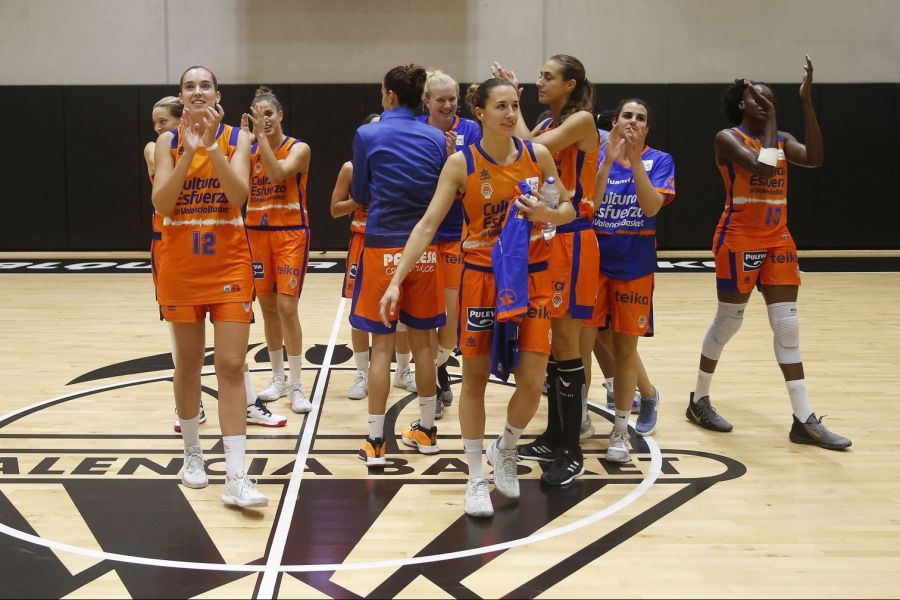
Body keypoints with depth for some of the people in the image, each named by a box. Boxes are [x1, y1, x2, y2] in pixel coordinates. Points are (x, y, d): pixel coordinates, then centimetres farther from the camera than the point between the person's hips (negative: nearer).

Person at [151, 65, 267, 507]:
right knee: (188, 362, 11)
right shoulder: (169, 141, 1)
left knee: (231, 366, -6)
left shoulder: (236, 137, -2)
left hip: (228, 264, -1)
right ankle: (192, 454, 29)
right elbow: (161, 204, -11)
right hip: (180, 265, 1)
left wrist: (212, 145, -23)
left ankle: (236, 478, -7)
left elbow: (239, 195, -17)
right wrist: (189, 151, -18)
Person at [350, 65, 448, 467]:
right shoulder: (436, 138, 2)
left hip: (383, 247, -3)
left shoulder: (368, 135, -6)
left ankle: (375, 441, 4)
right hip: (424, 249, 3)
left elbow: (360, 195, 4)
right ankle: (426, 430, 23)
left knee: (382, 344, 1)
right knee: (422, 340, 13)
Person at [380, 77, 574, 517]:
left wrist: (547, 214, -14)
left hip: (532, 276, 2)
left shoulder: (537, 155, -2)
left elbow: (568, 208, 9)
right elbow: (428, 223, -9)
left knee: (532, 382, -2)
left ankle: (505, 450, 27)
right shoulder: (461, 163, -8)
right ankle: (476, 478, 19)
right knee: (474, 377, 4)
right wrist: (397, 279, -16)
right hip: (481, 277, -2)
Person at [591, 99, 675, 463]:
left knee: (624, 347, 4)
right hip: (596, 261, 1)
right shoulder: (598, 158, 1)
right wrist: (608, 161, -20)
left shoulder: (659, 161, -1)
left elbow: (651, 207, -16)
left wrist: (635, 160, -23)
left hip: (635, 266, -1)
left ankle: (620, 430, 15)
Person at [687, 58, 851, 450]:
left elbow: (814, 159, -11)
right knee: (727, 322, 4)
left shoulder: (782, 139, 10)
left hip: (778, 240, 6)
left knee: (787, 326, 3)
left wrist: (806, 101, -12)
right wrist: (770, 125, -13)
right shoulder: (728, 138, -8)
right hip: (739, 240, -6)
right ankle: (699, 400, 23)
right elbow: (762, 168, -25)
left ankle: (804, 421, 5)